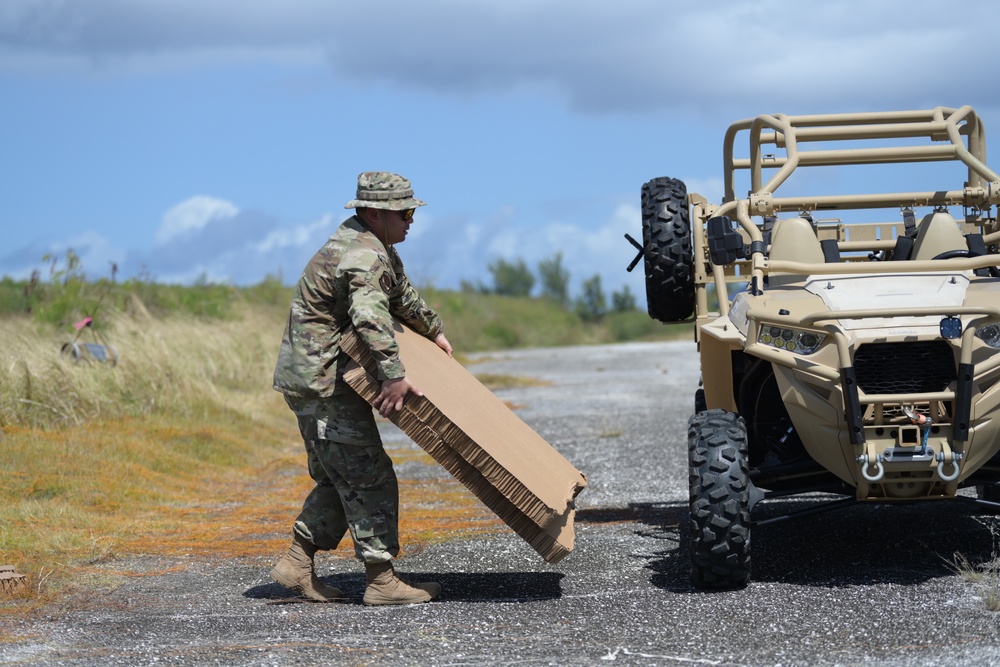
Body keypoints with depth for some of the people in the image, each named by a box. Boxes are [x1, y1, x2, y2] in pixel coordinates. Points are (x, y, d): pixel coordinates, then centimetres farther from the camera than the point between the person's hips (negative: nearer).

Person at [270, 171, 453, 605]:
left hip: (313, 377, 11)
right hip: (322, 379, -11)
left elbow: (402, 294, 34)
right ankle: (381, 580, -5)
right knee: (368, 479, -7)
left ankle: (297, 564, 16)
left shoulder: (375, 246, 16)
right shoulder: (363, 256, -19)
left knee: (339, 479, 15)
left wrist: (434, 331, 45)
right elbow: (371, 317, -37)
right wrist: (395, 376, -45)